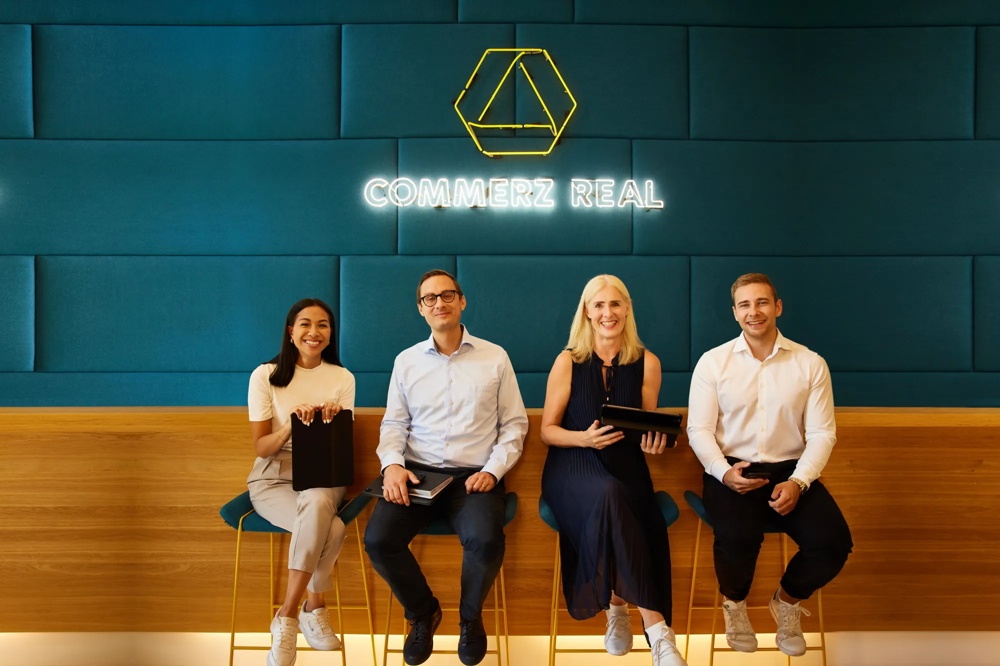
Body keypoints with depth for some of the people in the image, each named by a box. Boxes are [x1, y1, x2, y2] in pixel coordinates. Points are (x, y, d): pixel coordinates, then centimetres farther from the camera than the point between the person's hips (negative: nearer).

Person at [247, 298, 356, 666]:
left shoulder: (342, 378, 6)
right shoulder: (265, 376, -1)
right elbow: (261, 448, -4)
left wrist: (333, 421, -18)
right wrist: (291, 424, -23)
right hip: (274, 478, -2)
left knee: (316, 503, -37)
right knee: (331, 529, -33)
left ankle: (287, 619, -24)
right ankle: (314, 607, -11)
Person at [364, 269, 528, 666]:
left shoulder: (495, 358, 6)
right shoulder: (406, 361, 11)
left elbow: (514, 424, 6)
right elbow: (393, 423, 10)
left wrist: (493, 470, -9)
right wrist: (392, 464, -10)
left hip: (474, 475, -2)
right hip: (417, 471, 2)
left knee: (486, 542, -32)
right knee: (378, 541, -24)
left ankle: (470, 616, 4)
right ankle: (423, 612, 8)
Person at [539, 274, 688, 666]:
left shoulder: (646, 363, 5)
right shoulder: (568, 361, 0)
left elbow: (649, 430, 15)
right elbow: (547, 430, 4)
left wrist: (652, 443, -9)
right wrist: (584, 438, -15)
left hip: (625, 467, 2)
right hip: (573, 466, -1)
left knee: (612, 503, -36)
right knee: (609, 496, -36)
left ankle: (618, 607, -19)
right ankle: (655, 625, -29)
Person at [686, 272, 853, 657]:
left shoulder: (810, 364, 4)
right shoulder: (713, 362, 2)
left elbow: (822, 433, 0)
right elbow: (699, 429, 0)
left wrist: (798, 482, -16)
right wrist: (723, 471, -18)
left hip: (791, 470, 2)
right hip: (731, 471, -2)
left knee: (833, 544, -22)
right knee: (737, 539, -32)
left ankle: (787, 600, 14)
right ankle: (734, 602, 7)